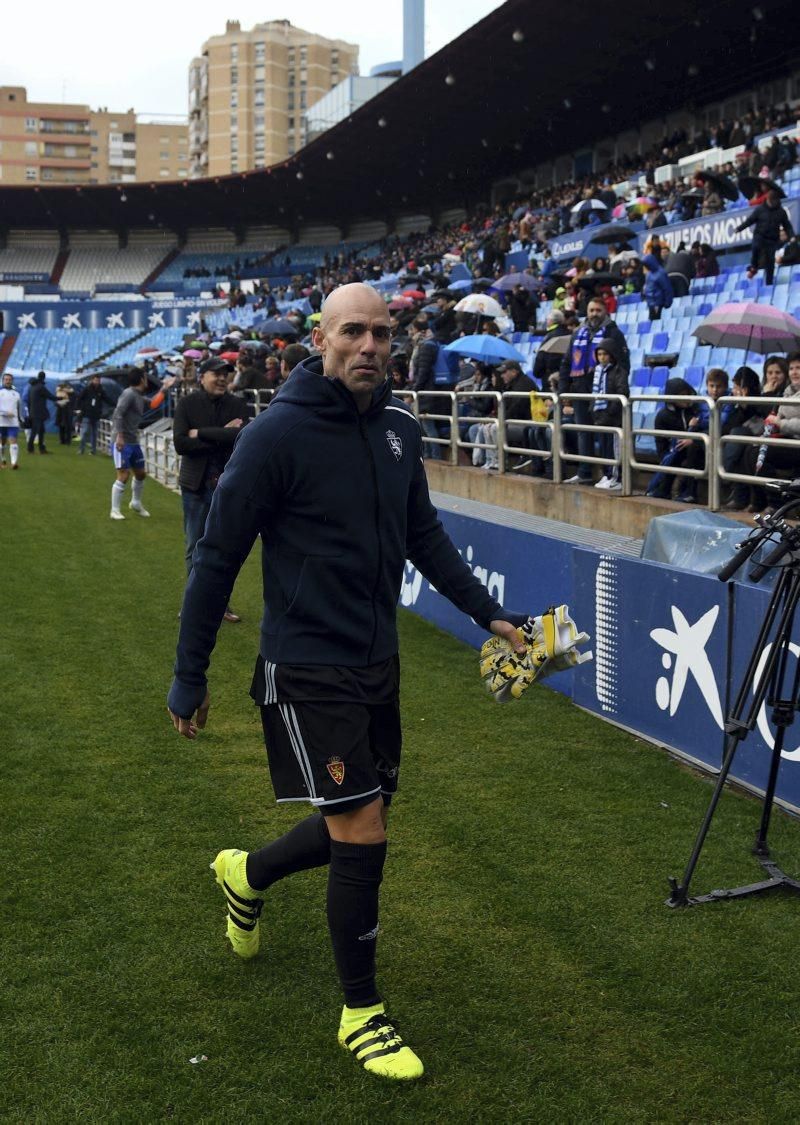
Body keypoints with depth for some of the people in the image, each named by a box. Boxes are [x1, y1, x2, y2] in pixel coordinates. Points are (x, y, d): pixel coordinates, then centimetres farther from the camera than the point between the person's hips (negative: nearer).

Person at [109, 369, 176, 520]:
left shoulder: (139, 396, 13)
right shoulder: (129, 394, -14)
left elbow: (153, 404, 28)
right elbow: (117, 414, -22)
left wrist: (163, 389, 23)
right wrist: (119, 436, -28)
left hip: (133, 442, 9)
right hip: (122, 442, -9)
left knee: (141, 473, 17)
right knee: (123, 476, -10)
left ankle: (136, 503, 36)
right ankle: (115, 511, -3)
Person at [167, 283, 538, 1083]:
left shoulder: (398, 427, 2)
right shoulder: (279, 433, -17)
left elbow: (423, 534, 15)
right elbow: (217, 558, -11)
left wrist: (488, 612, 11)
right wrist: (188, 678, -8)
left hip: (376, 664, 7)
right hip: (305, 671, -7)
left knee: (360, 828, 16)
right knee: (361, 835, -5)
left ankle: (247, 874, 46)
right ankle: (361, 1014, 17)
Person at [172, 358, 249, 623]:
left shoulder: (237, 404, 1)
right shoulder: (187, 404, -2)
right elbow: (179, 443, -13)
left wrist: (201, 434, -14)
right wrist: (222, 437, -15)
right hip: (196, 484, -1)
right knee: (195, 547, 5)